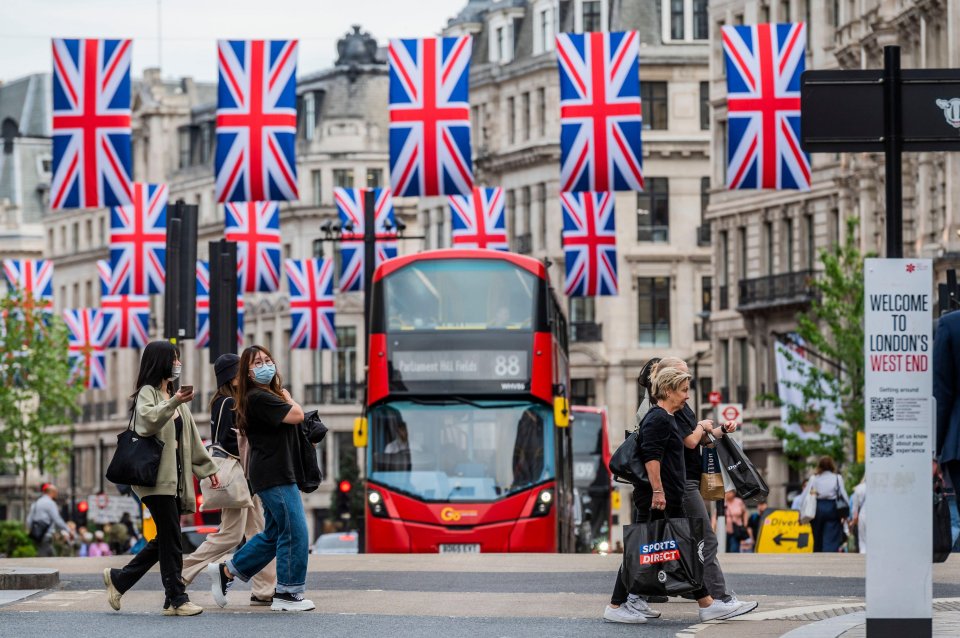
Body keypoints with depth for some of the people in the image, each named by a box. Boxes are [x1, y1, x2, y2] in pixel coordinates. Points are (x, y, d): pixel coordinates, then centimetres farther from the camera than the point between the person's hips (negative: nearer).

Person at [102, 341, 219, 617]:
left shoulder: (173, 397, 22)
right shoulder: (148, 393, -4)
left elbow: (191, 438, 25)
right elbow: (147, 421, -25)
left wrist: (208, 467, 23)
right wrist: (173, 404, -36)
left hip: (174, 477, 9)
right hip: (156, 477, -9)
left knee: (165, 540, 8)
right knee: (171, 540, -9)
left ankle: (118, 579, 18)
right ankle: (177, 599, -6)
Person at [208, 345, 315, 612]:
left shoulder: (269, 395, 17)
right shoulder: (259, 398, -15)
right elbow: (297, 416, -18)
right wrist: (288, 399, -1)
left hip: (280, 474, 11)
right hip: (274, 475, -11)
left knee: (274, 534, 16)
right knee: (295, 532, -8)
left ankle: (226, 571, 24)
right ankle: (287, 594, -2)